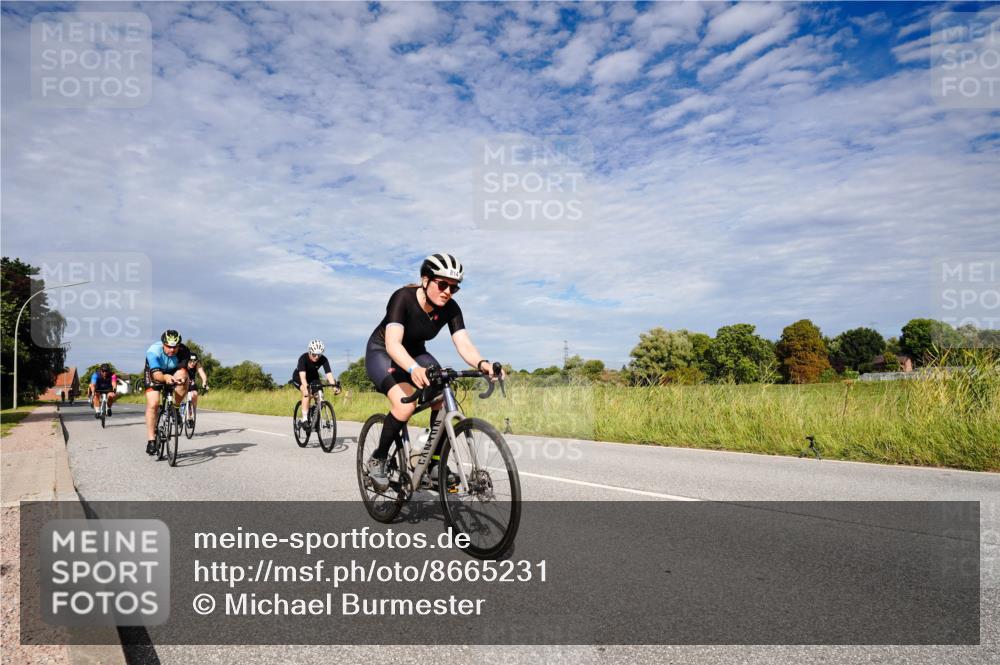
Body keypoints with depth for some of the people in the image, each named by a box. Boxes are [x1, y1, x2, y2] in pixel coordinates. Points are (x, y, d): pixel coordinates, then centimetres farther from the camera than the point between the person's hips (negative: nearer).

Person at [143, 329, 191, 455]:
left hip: (172, 373, 2)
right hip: (154, 374, -1)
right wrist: (165, 378, -66)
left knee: (182, 375, -33)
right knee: (153, 404, -19)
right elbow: (156, 373, -44)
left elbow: (183, 370, -29)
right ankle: (151, 440, -9)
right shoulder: (153, 351, -33)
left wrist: (181, 378, -53)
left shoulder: (184, 351, -27)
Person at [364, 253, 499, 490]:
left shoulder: (450, 308, -17)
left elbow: (464, 344, -27)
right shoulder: (403, 298, -31)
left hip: (415, 353, 5)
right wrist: (413, 369, -63)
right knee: (405, 404, -29)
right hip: (382, 353, -5)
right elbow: (392, 343, -43)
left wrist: (482, 364, -50)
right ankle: (377, 459, -6)